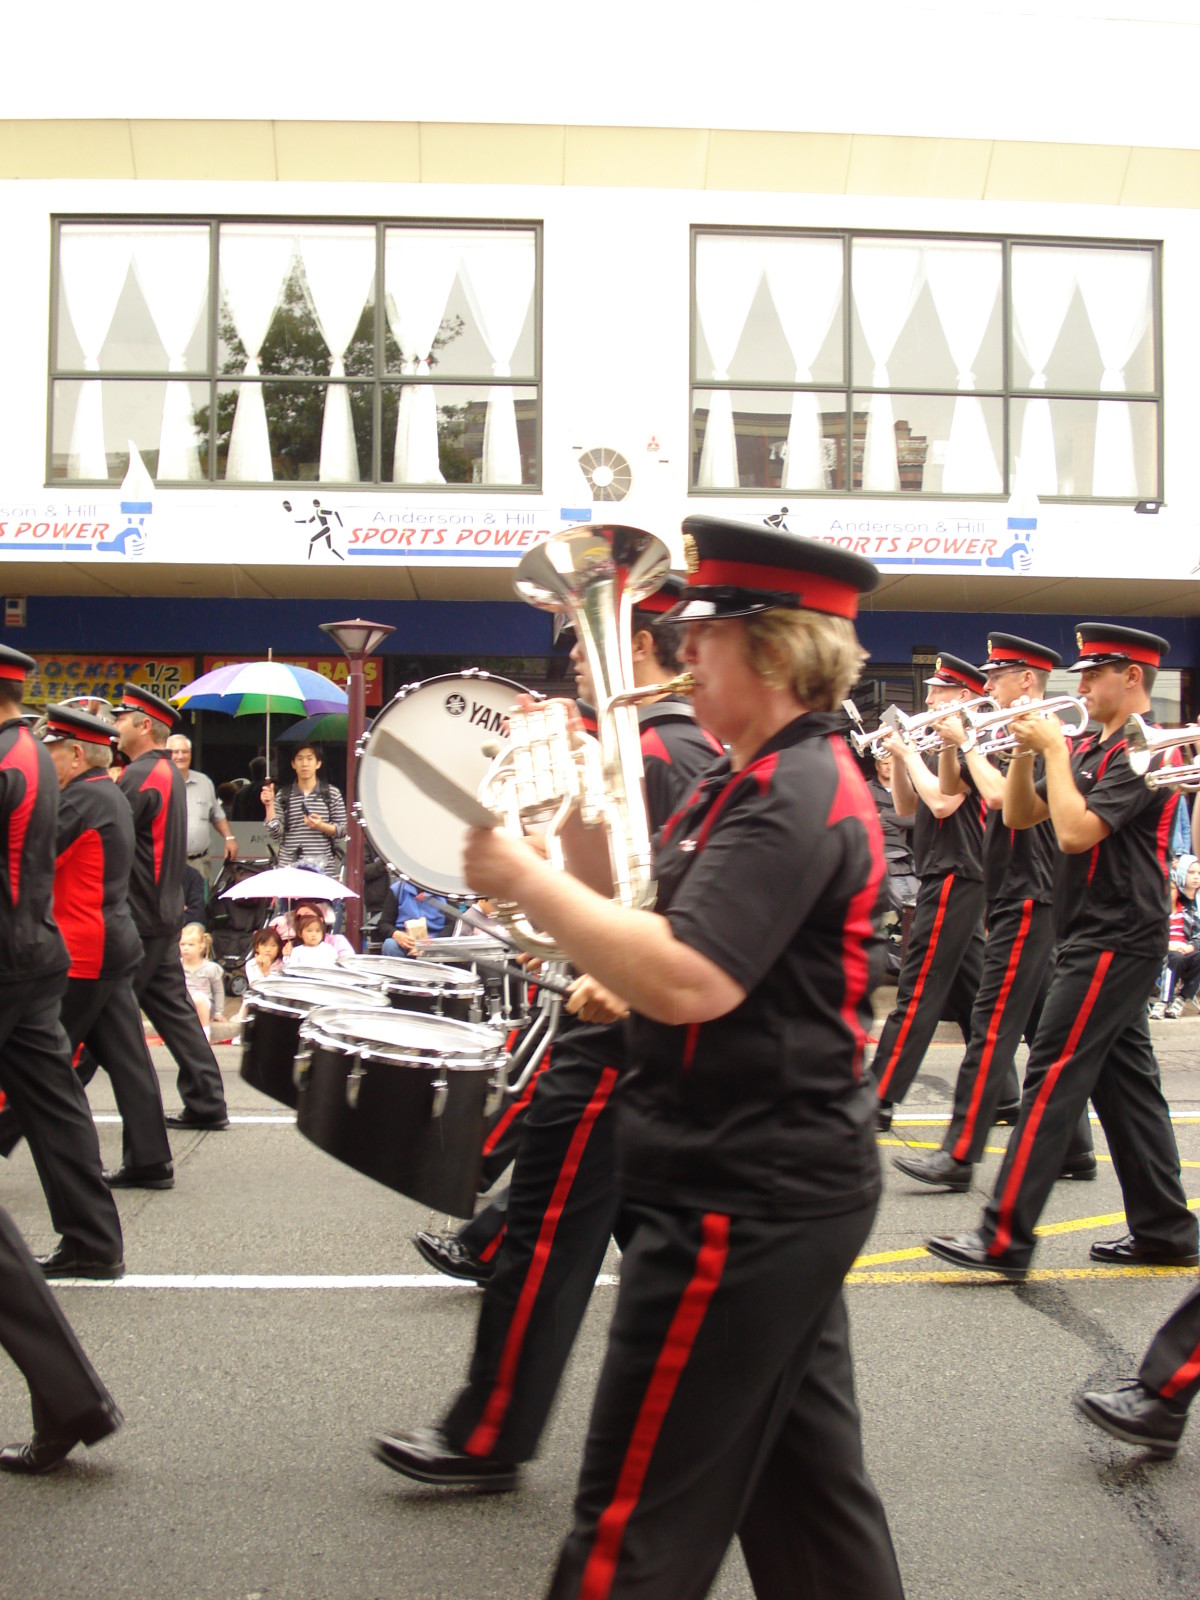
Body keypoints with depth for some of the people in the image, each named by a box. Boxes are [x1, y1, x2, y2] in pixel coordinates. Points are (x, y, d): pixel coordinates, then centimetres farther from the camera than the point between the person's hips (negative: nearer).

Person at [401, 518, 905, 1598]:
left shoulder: (795, 798, -20)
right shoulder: (765, 780, 13)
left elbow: (687, 981, -30)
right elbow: (657, 919, 15)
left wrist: (525, 881, -22)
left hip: (739, 1202, -10)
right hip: (791, 1186, 10)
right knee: (803, 1484, 22)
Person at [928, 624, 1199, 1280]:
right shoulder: (1091, 748, 15)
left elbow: (1076, 831, -24)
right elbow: (1018, 816, 14)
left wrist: (1054, 748, -15)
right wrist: (1027, 753, -1)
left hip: (1115, 942, -10)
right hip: (1103, 938, 10)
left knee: (1053, 1078, -11)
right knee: (1123, 1079, 13)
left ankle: (1005, 1238, -9)